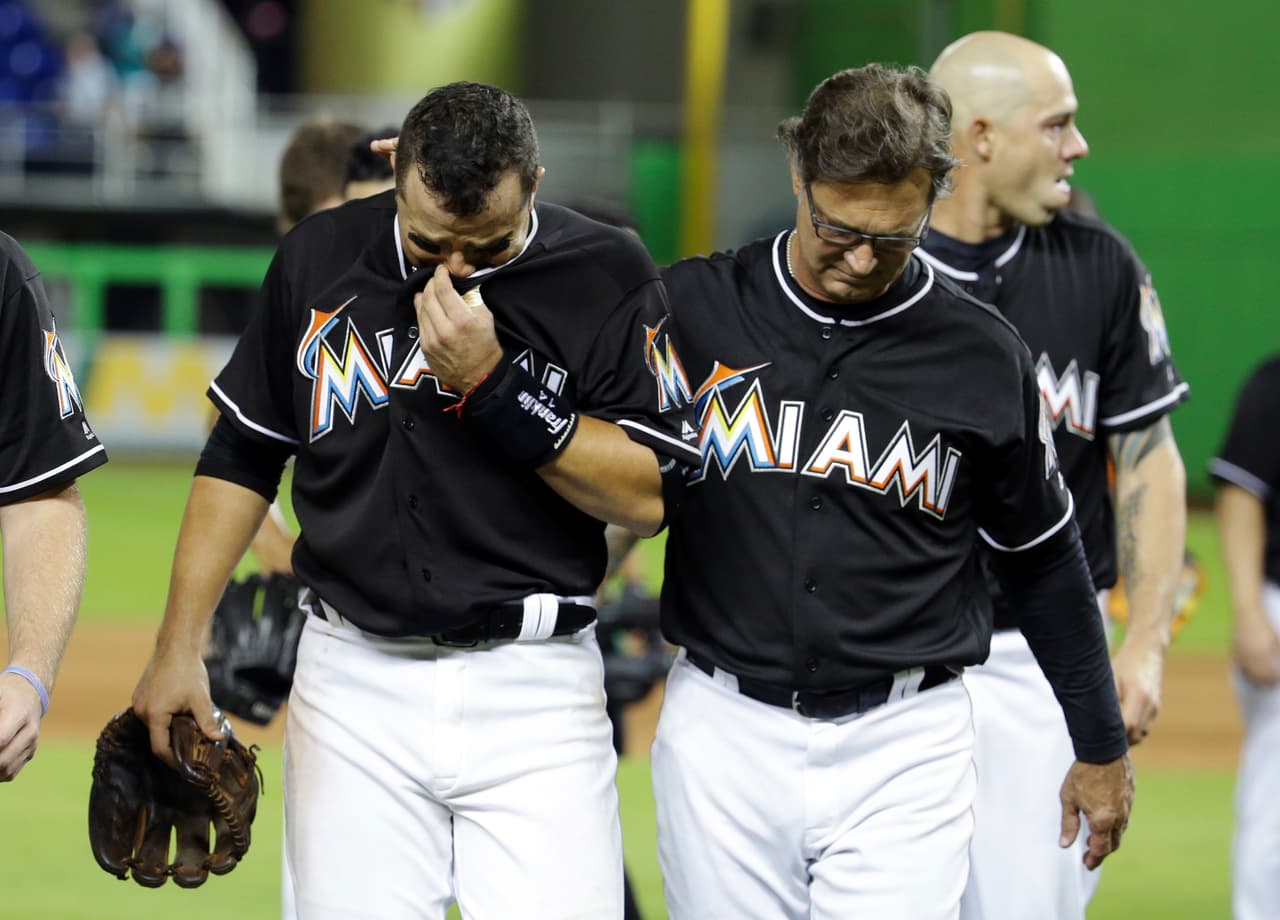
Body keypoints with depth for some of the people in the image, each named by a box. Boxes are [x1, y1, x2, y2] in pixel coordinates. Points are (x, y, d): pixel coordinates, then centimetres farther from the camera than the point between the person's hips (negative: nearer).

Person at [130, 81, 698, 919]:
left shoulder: (608, 277, -6)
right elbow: (244, 456, 13)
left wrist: (493, 385, -19)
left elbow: (650, 497, -9)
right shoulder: (320, 258, 2)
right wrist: (179, 649, 11)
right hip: (355, 681, 2)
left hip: (534, 690, -2)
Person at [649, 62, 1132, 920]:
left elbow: (1045, 557, 11)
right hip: (724, 727, 1)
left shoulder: (984, 355, 0)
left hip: (902, 751, -1)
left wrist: (1102, 747, 16)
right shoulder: (693, 305, 0)